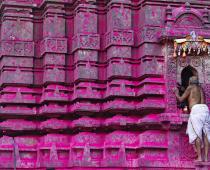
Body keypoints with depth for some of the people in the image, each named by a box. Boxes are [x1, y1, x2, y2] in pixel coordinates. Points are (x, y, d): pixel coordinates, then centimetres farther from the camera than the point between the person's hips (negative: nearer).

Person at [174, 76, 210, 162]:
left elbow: (181, 99, 13)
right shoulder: (200, 88, 30)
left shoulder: (190, 87, 12)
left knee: (196, 134, -9)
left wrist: (176, 93, 33)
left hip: (196, 109, -6)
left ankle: (199, 157, -16)